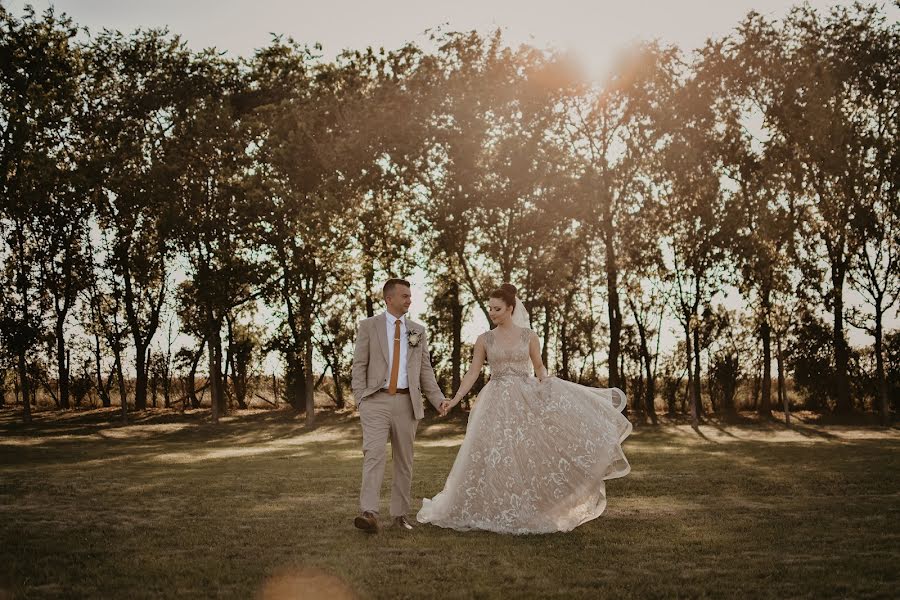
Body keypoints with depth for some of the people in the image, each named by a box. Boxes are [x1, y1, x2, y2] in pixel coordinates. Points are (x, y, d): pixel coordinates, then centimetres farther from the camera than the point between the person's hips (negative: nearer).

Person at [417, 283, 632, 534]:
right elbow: (473, 373, 5)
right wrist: (454, 399, -3)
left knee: (530, 455, -10)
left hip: (526, 398, 0)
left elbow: (539, 367, 10)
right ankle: (500, 514, 12)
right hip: (497, 402, 0)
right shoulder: (484, 339, 4)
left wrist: (546, 386, -10)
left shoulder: (529, 336, 3)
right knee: (495, 458, -1)